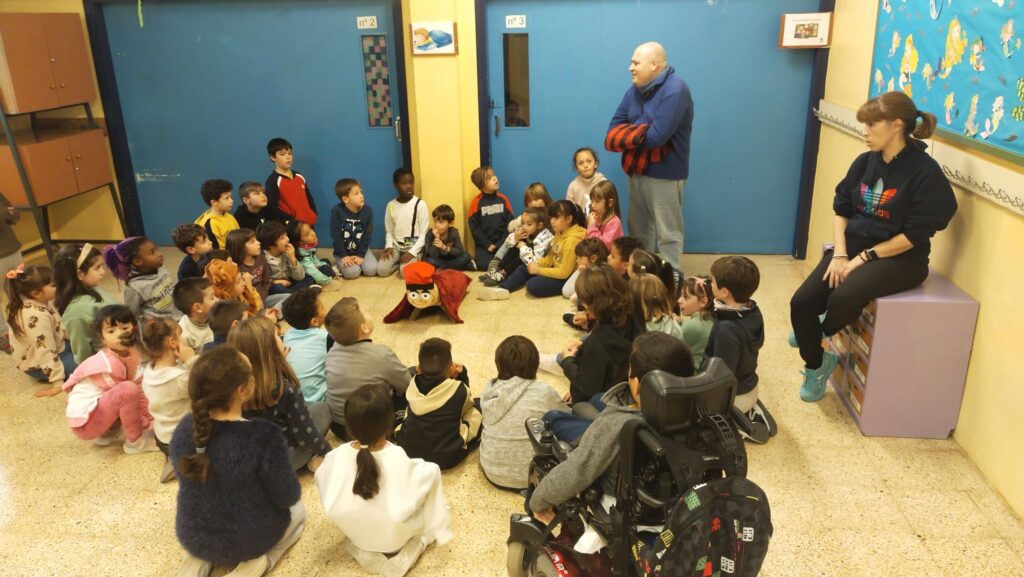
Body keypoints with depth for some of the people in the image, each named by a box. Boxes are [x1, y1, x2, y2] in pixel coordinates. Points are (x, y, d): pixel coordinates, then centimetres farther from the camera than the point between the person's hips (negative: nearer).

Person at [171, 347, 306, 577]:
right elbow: (288, 497, -17)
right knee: (297, 509, 26)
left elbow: (194, 483, 4)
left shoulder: (184, 428, -13)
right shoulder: (263, 436, -30)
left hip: (192, 537, 4)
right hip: (249, 539, -4)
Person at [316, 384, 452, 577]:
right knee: (432, 471, 8)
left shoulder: (337, 456, -26)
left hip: (356, 534, 4)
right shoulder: (399, 459, -35)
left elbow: (329, 506, -13)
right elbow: (401, 511, -27)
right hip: (395, 539, -3)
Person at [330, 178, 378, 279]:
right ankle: (342, 264, 9)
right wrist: (343, 256, -18)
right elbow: (336, 235, -15)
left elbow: (367, 235, -7)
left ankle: (359, 259, 13)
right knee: (352, 272, -23)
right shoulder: (336, 211, -18)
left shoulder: (368, 210, -11)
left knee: (371, 270, -17)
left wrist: (360, 255, -14)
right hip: (343, 251, -3)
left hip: (361, 249, 3)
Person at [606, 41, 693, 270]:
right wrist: (640, 134, -16)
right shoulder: (636, 89, 8)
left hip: (664, 174, -8)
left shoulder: (674, 90, -17)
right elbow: (614, 129, 4)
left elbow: (657, 136, -26)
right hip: (637, 170, 8)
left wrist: (629, 135, -8)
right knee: (638, 230, 17)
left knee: (667, 234, 1)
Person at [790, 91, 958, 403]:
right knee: (801, 302, -13)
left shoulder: (926, 172, -14)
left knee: (844, 297, -33)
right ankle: (817, 365, 11)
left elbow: (914, 235, -15)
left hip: (900, 259, -5)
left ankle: (821, 336, 3)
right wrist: (840, 254, -7)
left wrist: (863, 259, -16)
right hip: (851, 249, 6)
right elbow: (841, 208, 7)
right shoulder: (864, 163, 3)